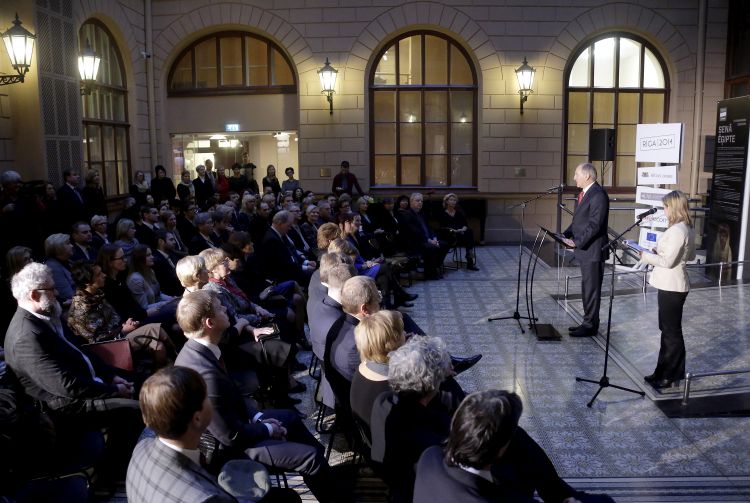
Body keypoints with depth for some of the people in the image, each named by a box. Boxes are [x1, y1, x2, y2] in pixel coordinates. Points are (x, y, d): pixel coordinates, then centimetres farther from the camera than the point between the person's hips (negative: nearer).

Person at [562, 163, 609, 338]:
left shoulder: (598, 195, -17)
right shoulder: (585, 193, 15)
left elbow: (594, 225, -22)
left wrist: (576, 242, -22)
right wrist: (566, 234, 6)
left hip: (593, 251, -10)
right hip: (584, 250, 10)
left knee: (592, 289, -1)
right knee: (586, 289, 16)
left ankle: (590, 326, 7)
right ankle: (588, 322, 26)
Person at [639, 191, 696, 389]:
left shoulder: (677, 231, -22)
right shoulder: (687, 228, 9)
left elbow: (667, 261, -23)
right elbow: (690, 256, 19)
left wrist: (646, 256, -11)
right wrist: (661, 251, 12)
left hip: (672, 287, -10)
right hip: (672, 285, 10)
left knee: (672, 332, 1)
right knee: (669, 329, 17)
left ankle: (671, 376, 13)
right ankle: (664, 371, 28)